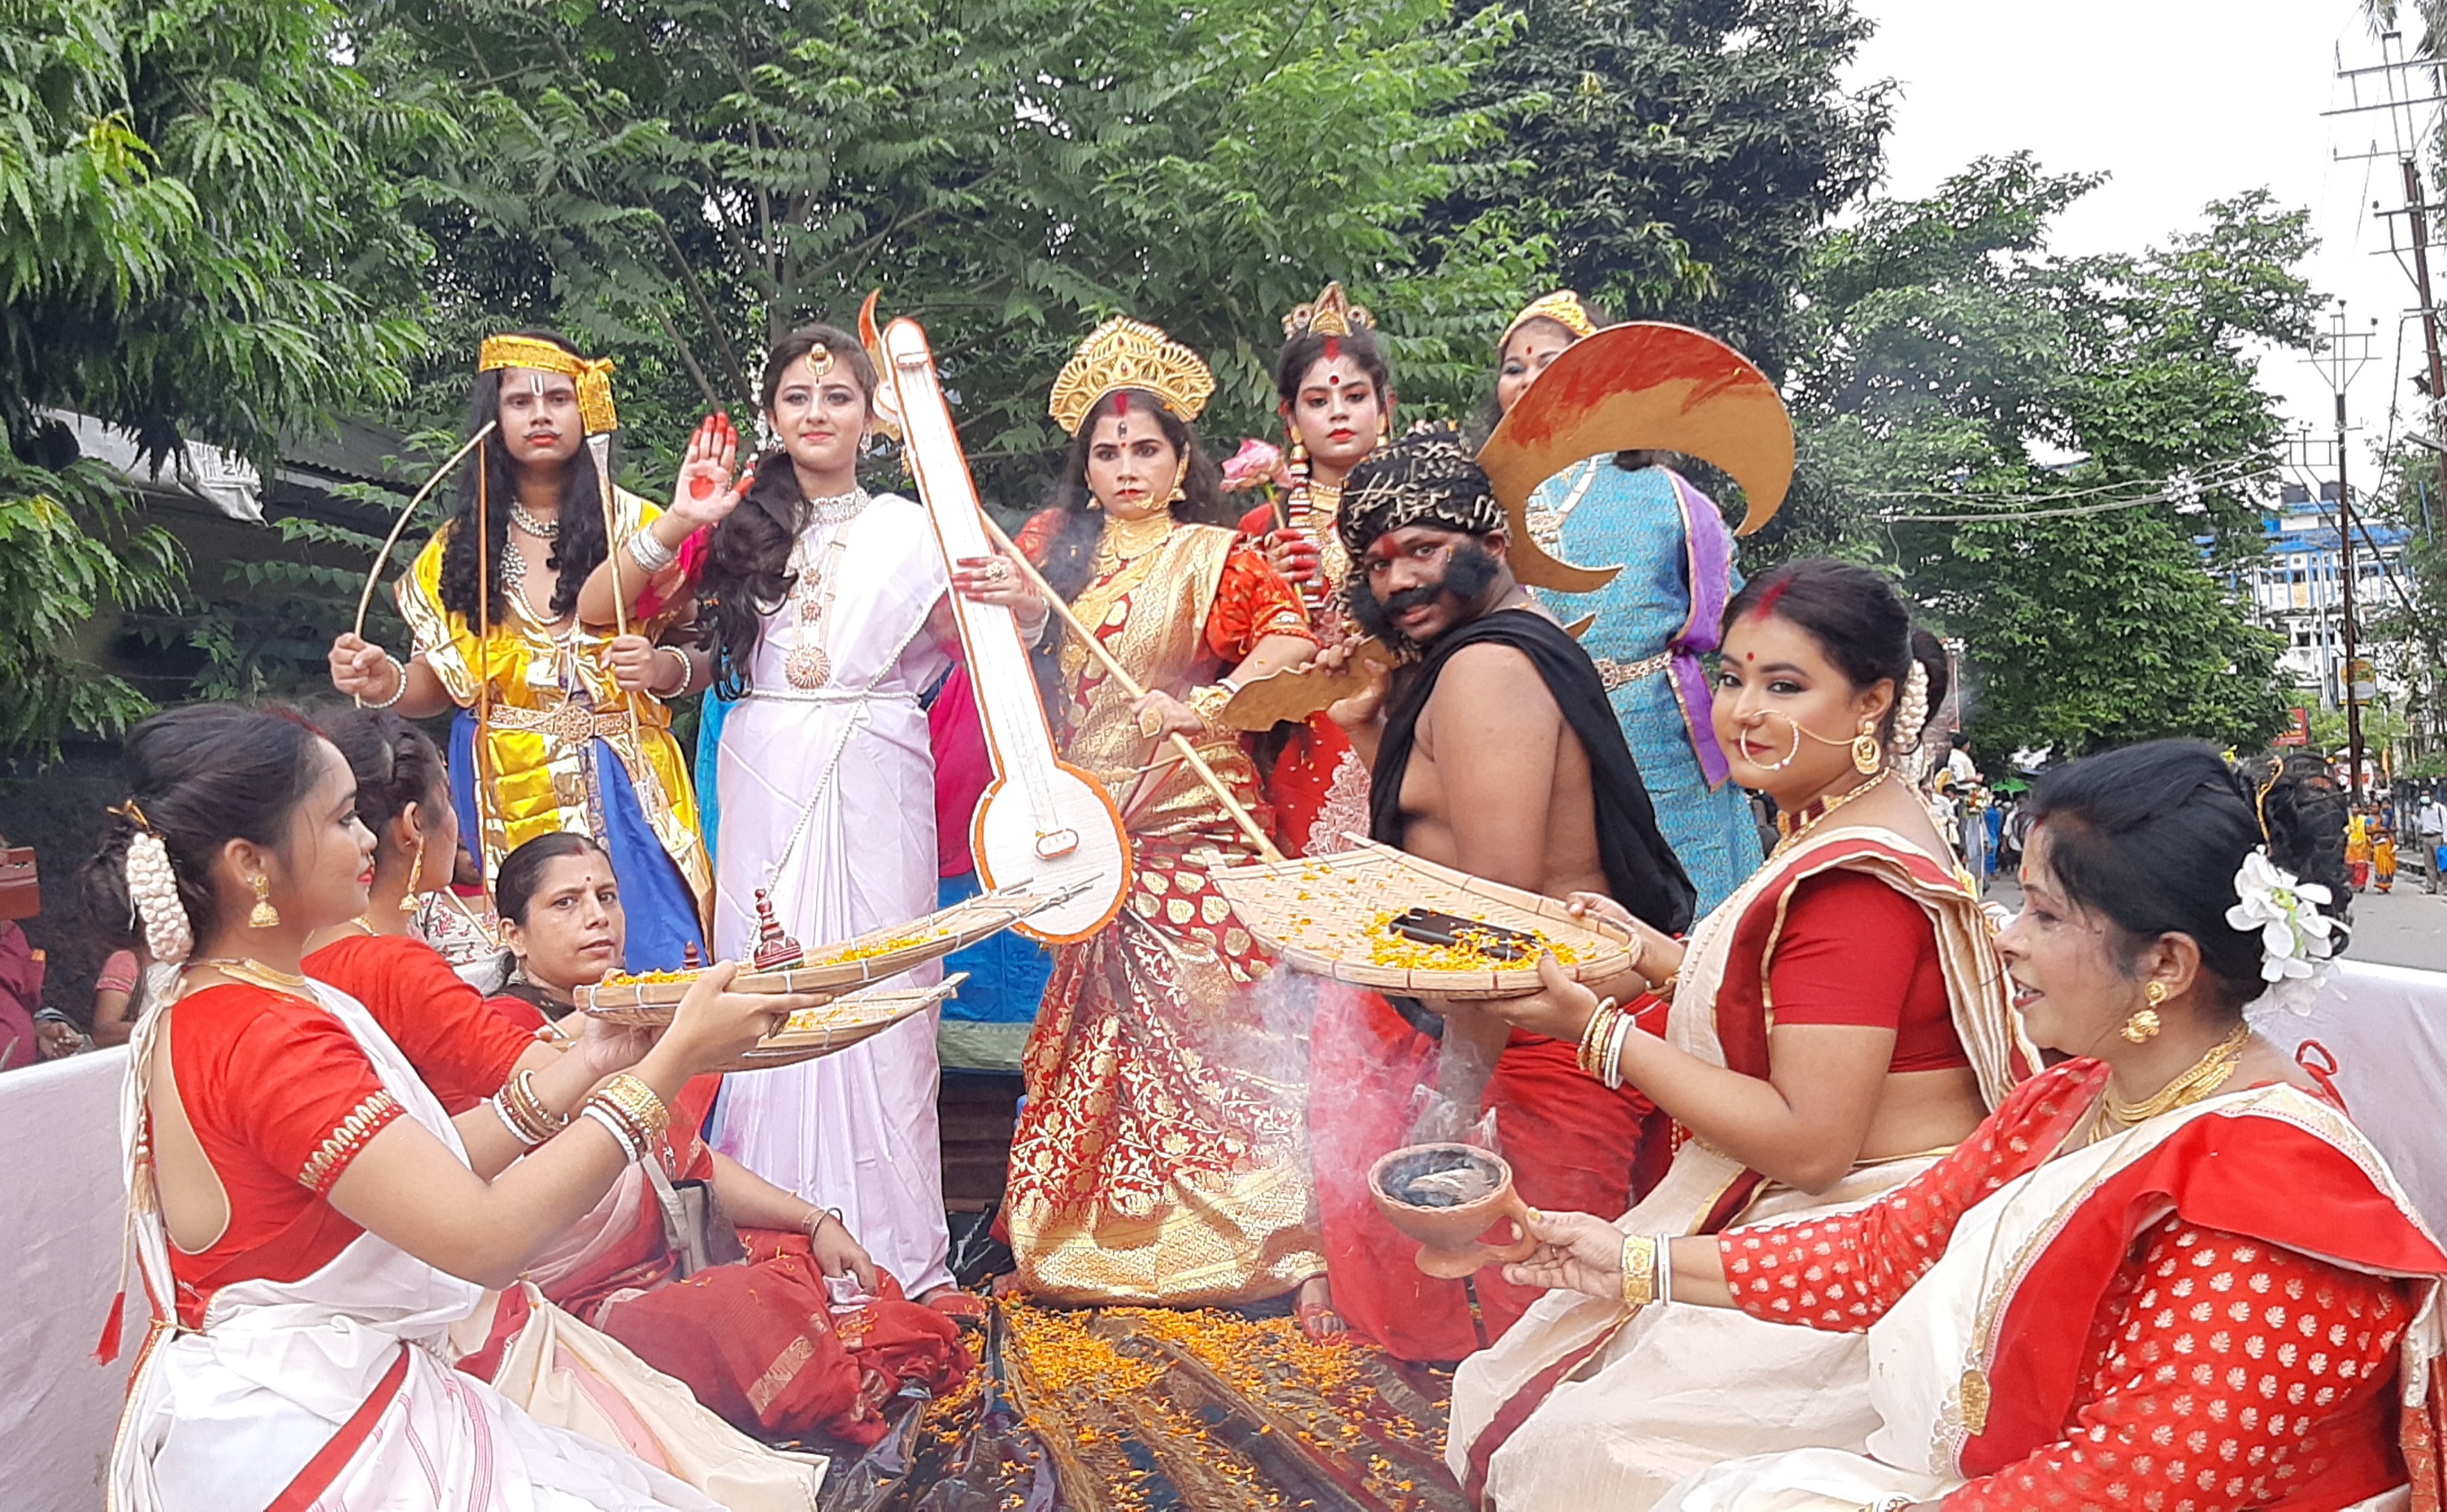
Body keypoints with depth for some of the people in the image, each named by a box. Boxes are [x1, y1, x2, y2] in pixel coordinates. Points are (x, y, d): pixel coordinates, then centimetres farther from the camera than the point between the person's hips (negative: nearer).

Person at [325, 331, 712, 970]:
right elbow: (439, 680, 9)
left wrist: (659, 665, -18)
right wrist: (388, 684, -11)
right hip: (510, 795, 1)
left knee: (647, 956, -7)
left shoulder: (634, 524, 3)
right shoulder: (462, 543, 9)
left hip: (621, 791, -1)